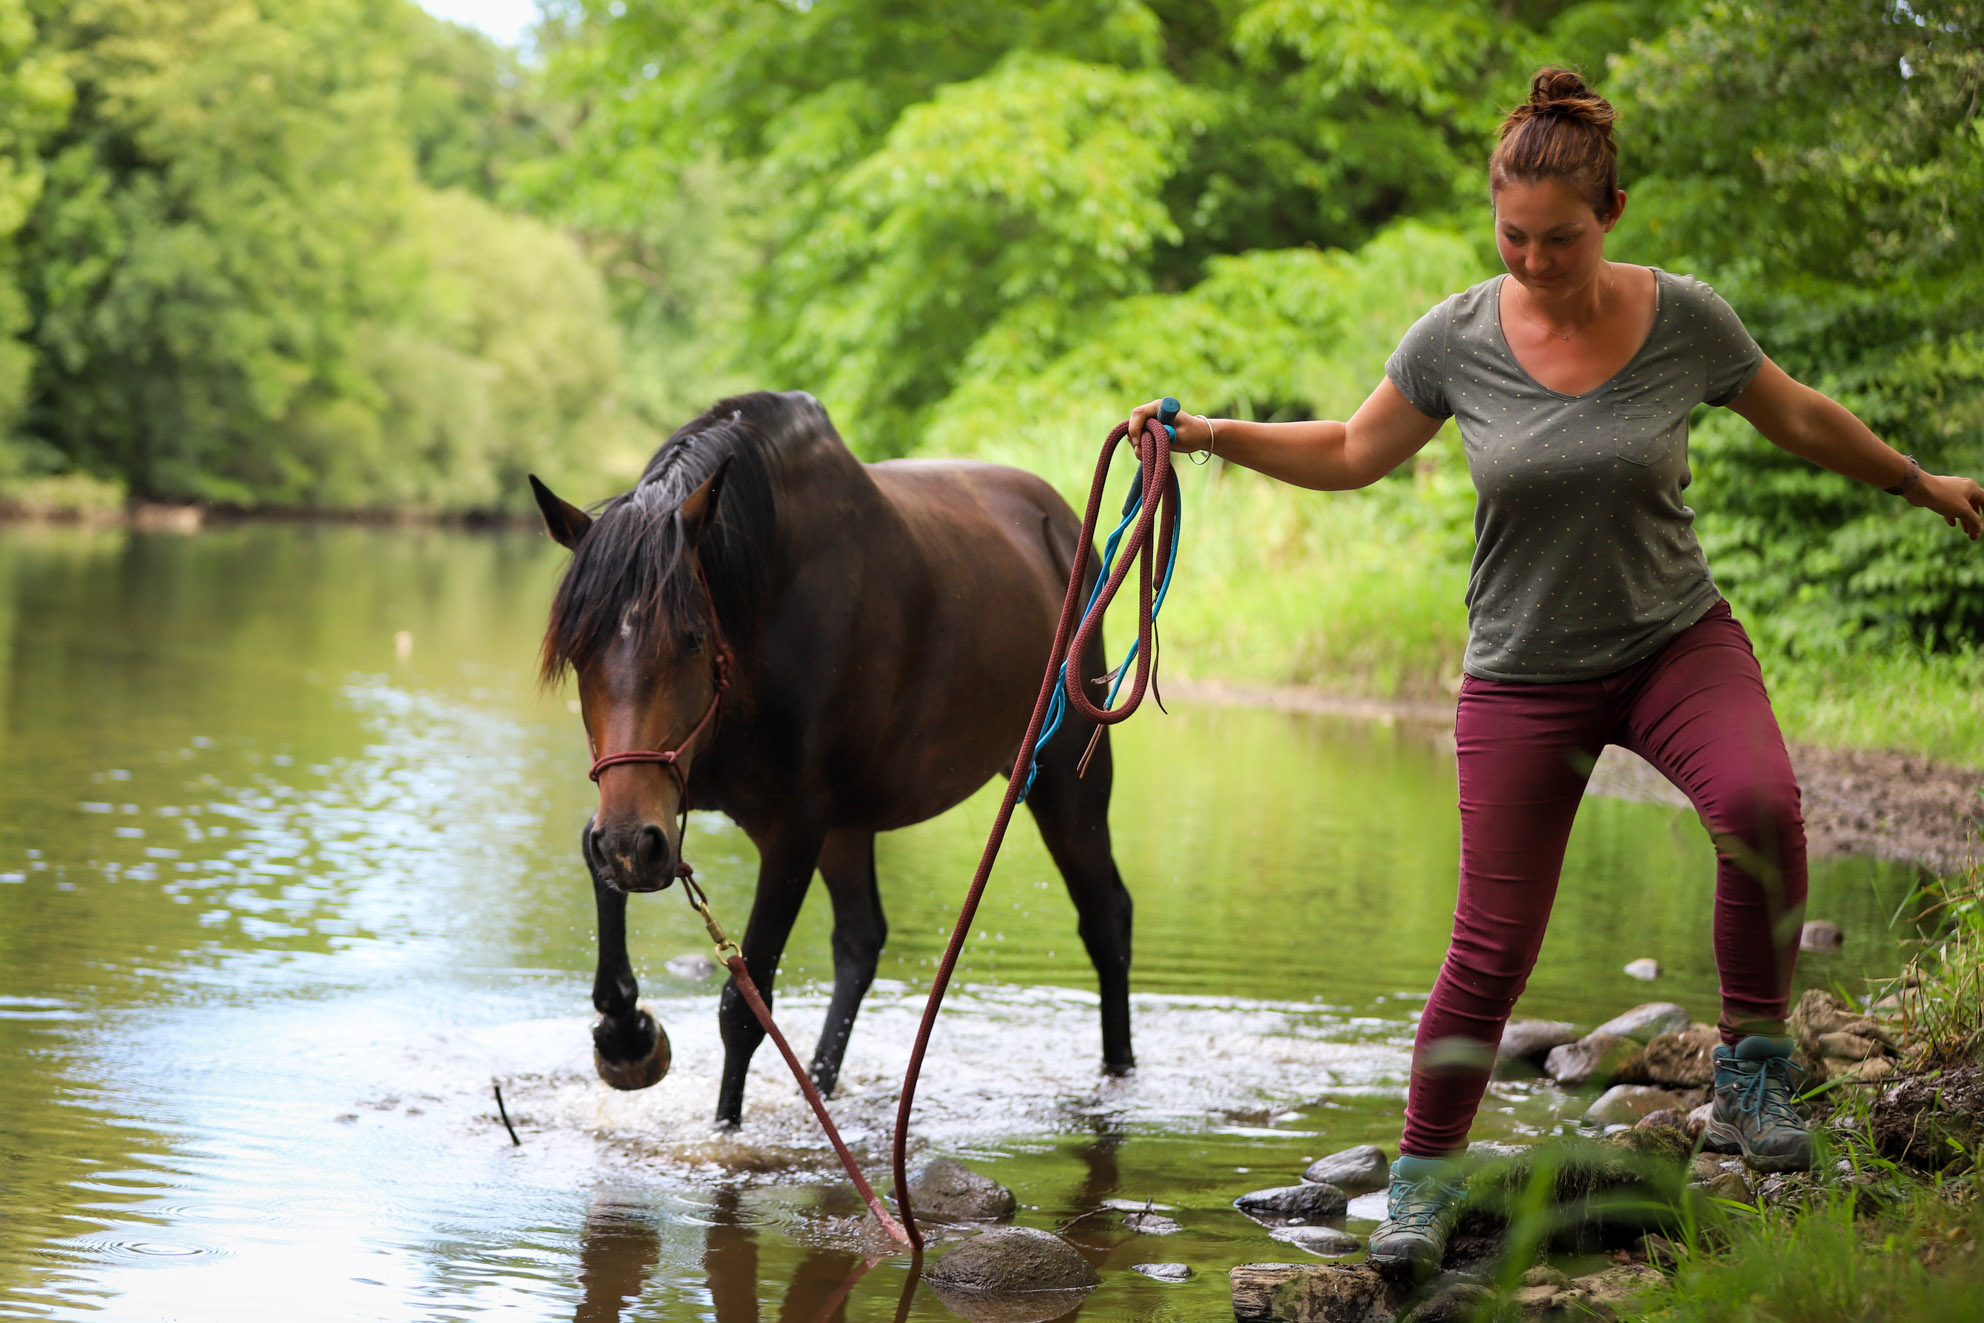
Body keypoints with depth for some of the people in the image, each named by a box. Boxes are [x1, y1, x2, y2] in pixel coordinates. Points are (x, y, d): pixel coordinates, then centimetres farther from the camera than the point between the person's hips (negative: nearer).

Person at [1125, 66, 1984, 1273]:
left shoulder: (1683, 320, -10)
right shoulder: (1457, 340, -10)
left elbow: (1798, 417, 9)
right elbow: (1352, 455, 5)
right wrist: (1215, 435, -7)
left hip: (1677, 640, 0)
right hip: (1525, 675, 0)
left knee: (1760, 805, -31)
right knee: (1494, 947, -1)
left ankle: (1751, 1066, -12)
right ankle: (1426, 1176, 20)